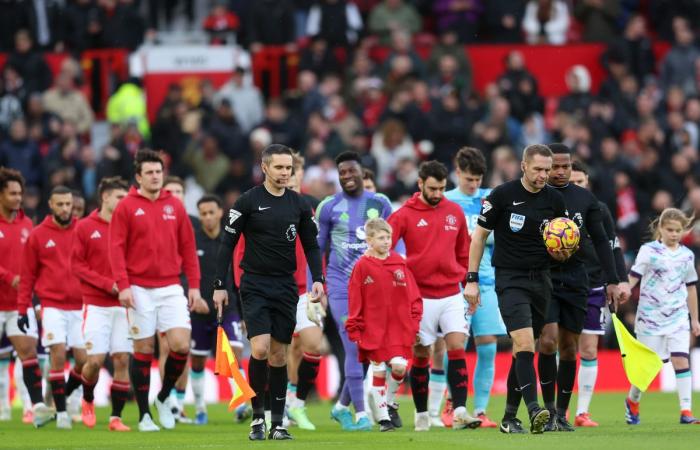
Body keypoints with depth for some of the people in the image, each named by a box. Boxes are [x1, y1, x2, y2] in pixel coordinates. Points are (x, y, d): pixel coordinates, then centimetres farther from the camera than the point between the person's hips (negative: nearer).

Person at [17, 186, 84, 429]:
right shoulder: (38, 235, 3)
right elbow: (27, 275, 6)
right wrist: (23, 308, 1)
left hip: (80, 306, 2)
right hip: (52, 306, -2)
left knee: (83, 359, -1)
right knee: (58, 355, -13)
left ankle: (65, 394, 26)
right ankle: (61, 412, -4)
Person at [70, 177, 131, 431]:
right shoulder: (85, 228, 0)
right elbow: (76, 265, -3)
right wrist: (108, 284, -12)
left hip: (123, 305, 3)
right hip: (96, 304, -3)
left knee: (122, 360, -3)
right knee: (95, 360, -7)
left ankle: (116, 417, 4)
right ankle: (88, 401, 22)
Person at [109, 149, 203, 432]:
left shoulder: (175, 207, 9)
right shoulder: (126, 207, -1)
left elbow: (188, 247, 11)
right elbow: (117, 248, -5)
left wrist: (194, 285, 6)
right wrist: (123, 285, -14)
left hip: (171, 289, 2)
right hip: (140, 290, -2)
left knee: (181, 345, -10)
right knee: (143, 350, 1)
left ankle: (163, 398, 14)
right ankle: (144, 414, 10)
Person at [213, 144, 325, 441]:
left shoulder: (299, 205, 6)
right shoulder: (248, 202, -4)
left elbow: (311, 246, 12)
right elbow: (228, 244, -1)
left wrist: (318, 279, -4)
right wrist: (220, 286, -4)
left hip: (286, 287, 3)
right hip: (255, 285, -3)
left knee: (279, 355, 5)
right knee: (260, 349, -17)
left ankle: (277, 423, 10)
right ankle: (257, 417, -3)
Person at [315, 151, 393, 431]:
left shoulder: (380, 204, 5)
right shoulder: (329, 207, -1)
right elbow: (316, 249, 5)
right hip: (340, 286, -3)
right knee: (354, 347, -12)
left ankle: (342, 406, 23)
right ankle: (360, 415, -10)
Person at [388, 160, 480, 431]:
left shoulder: (455, 212, 8)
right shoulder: (405, 215, -4)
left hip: (452, 294, 2)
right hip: (421, 296, -2)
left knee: (457, 348, -9)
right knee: (420, 355, 3)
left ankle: (459, 411, -13)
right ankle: (421, 415, 13)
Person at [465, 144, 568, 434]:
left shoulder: (555, 200, 5)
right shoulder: (502, 195, -7)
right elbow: (479, 236, 0)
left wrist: (563, 253, -7)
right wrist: (472, 279, -3)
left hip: (541, 279, 4)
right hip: (510, 279, -4)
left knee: (523, 350, 8)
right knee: (525, 344, -20)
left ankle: (509, 417, 16)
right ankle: (534, 411, -29)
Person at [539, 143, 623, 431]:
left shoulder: (585, 199, 9)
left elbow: (600, 242, 12)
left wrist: (612, 281, 6)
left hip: (575, 281, 3)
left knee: (569, 348, 5)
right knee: (548, 340, -17)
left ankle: (562, 414, 13)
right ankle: (548, 410, -6)